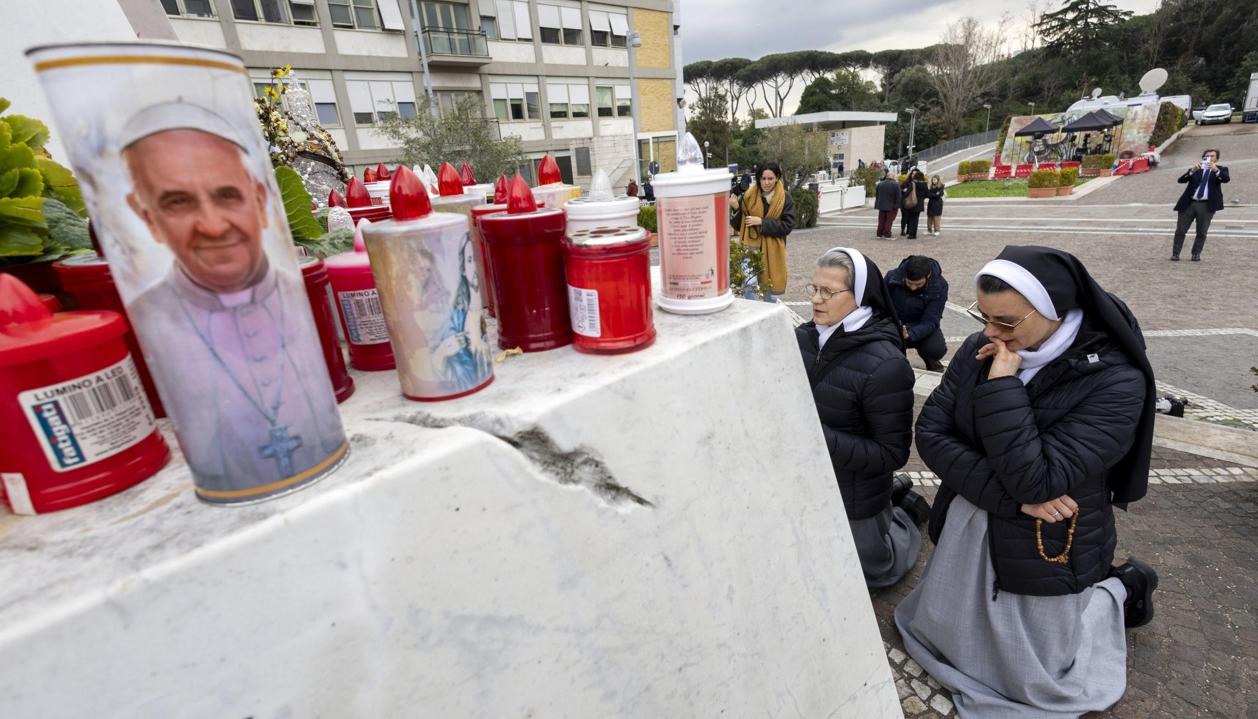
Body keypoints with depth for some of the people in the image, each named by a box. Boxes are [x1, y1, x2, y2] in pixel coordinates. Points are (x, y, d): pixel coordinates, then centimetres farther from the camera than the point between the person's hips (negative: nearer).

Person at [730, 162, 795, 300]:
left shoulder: (785, 198, -2)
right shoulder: (749, 196, 1)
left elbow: (788, 225, -9)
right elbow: (738, 225, 2)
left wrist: (762, 222, -17)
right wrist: (735, 208, -17)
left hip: (772, 251, 0)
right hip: (750, 248, 0)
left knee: (770, 288, 12)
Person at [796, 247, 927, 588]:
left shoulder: (884, 364, -27)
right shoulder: (804, 336, -10)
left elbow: (892, 454, -22)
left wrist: (821, 438, -33)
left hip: (854, 498, -5)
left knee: (870, 572, 22)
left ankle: (901, 512, 43)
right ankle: (891, 504, 42)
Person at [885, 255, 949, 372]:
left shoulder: (940, 286, -19)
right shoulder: (892, 277, -19)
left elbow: (930, 321, -24)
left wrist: (910, 335, -45)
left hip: (921, 327, 0)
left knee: (937, 349, -30)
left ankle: (929, 359, 10)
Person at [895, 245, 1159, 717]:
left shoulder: (1115, 381, -24)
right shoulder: (979, 351, -10)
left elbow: (1035, 481, -32)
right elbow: (930, 433, -13)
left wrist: (1002, 383, -31)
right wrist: (1009, 496, -22)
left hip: (1043, 552, -4)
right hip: (966, 532, 5)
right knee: (942, 636, 25)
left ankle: (1118, 592, 35)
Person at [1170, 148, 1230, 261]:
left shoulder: (1221, 170, 9)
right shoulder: (1194, 170, 11)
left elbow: (1227, 179, -10)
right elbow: (1181, 180, -4)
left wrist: (1216, 170, -26)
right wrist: (1192, 171, -21)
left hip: (1207, 205, 0)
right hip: (1189, 204, 0)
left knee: (1202, 232, 4)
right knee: (1180, 230, 1)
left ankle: (1196, 254, 12)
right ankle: (1175, 254, 7)